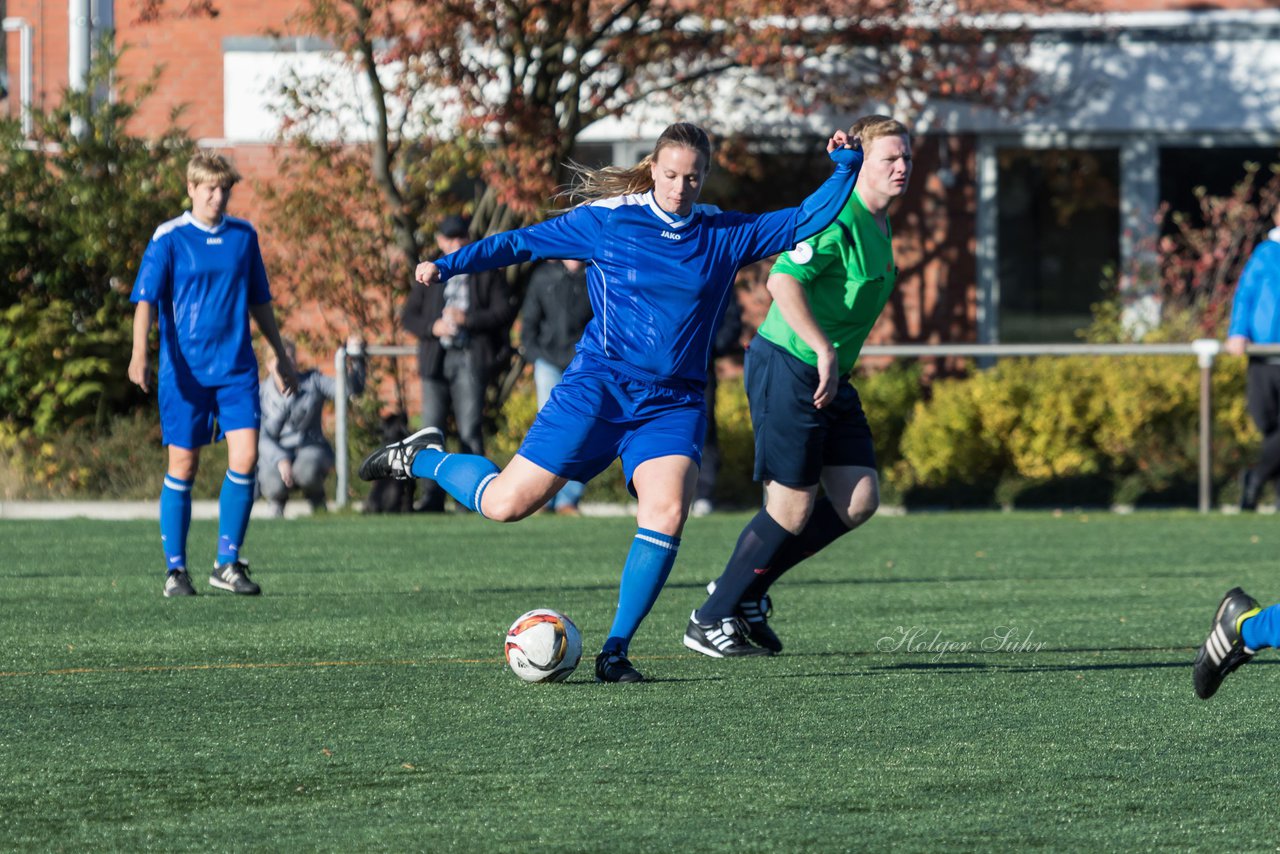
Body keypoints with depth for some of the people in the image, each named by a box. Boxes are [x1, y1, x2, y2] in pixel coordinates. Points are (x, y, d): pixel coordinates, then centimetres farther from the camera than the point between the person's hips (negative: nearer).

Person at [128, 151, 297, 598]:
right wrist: (139, 354, -26)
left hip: (237, 368, 3)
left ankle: (228, 563, 2)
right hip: (185, 371, -3)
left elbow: (258, 301, 19)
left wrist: (281, 356, 22)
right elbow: (146, 298, -11)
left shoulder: (244, 236, 9)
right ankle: (175, 570, 10)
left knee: (245, 457, -9)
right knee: (182, 467, 0)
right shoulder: (169, 238, -4)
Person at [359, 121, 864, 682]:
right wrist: (449, 266, -2)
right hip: (599, 385, -2)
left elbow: (807, 221, 11)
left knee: (667, 511, -24)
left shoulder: (726, 236, 7)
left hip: (672, 404, 2)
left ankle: (615, 652, -13)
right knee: (505, 504, -7)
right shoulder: (607, 220, 0)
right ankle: (423, 459, 25)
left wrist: (845, 167, -1)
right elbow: (524, 242, 5)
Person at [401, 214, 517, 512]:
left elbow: (504, 311, -1)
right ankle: (432, 496, 3)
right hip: (435, 361, 3)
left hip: (471, 359, -3)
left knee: (470, 429, -8)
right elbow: (409, 317, 13)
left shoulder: (486, 275, 8)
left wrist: (467, 319, -12)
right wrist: (432, 327, -7)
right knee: (432, 429, 0)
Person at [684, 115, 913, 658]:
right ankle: (710, 621, 9)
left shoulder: (880, 225, 14)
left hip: (830, 379, 10)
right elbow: (783, 281, -27)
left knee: (859, 501, 4)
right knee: (793, 508, -6)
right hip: (788, 369, -10)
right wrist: (823, 351, -30)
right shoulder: (836, 217, -17)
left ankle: (746, 588, 17)